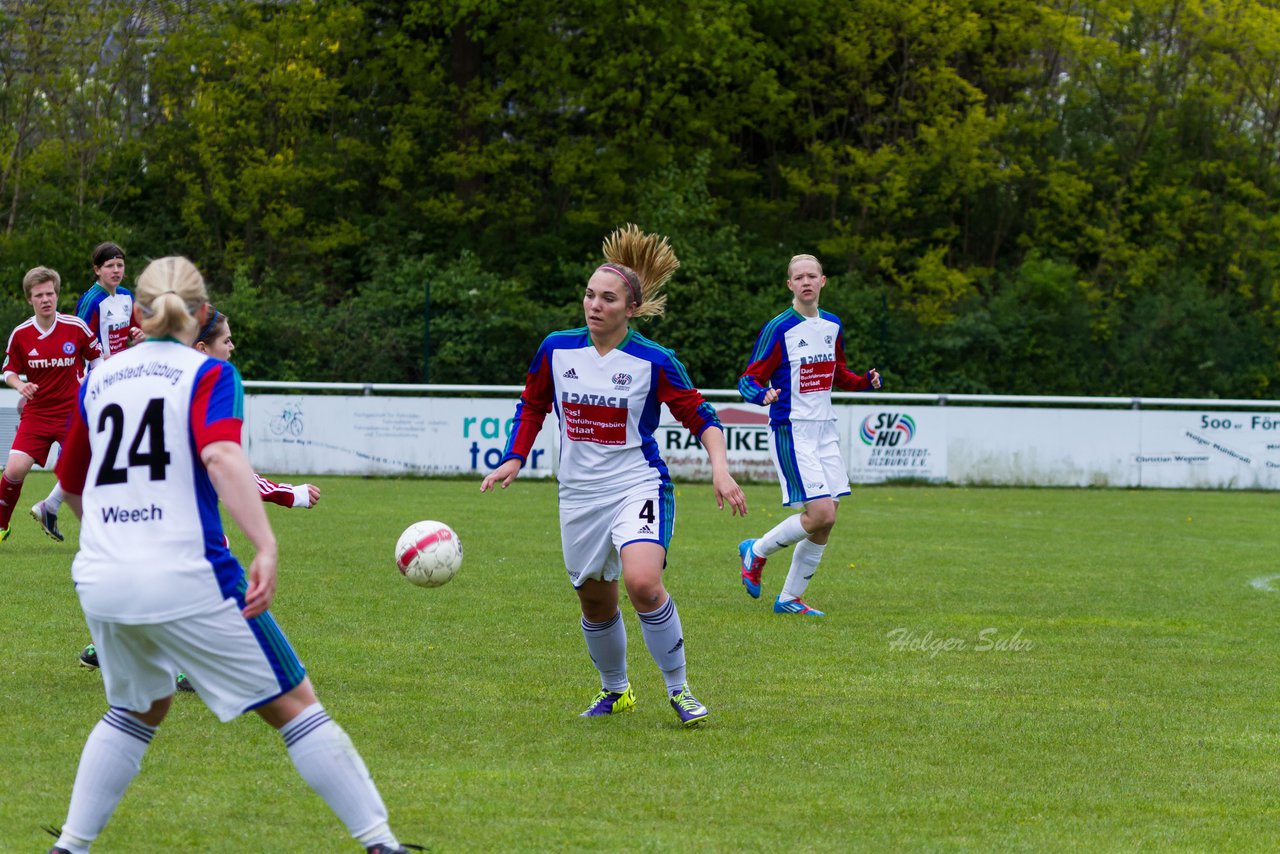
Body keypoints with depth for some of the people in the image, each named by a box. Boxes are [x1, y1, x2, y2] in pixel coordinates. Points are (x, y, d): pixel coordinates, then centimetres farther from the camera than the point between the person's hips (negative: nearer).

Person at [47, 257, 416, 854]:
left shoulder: (98, 380, 13)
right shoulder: (206, 374, -1)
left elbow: (71, 484, 25)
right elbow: (221, 456, -20)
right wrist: (266, 548, -29)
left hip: (100, 581, 5)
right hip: (186, 576, -5)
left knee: (138, 709, 27)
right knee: (294, 705, 5)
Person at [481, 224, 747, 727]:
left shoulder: (654, 362, -10)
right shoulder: (556, 350, -1)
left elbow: (700, 416, -2)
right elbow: (532, 405, 15)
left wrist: (720, 468, -14)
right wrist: (515, 458, 5)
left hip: (639, 487, -4)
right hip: (580, 493, 4)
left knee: (642, 583, -27)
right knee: (596, 605, 13)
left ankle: (678, 689, -10)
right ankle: (615, 691, 38)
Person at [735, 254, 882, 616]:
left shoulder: (831, 325, 10)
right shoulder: (779, 328, -10)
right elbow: (749, 380, -9)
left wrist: (865, 381, 5)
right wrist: (762, 394, -32)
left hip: (825, 430, 7)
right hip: (792, 432, -7)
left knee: (824, 524, 3)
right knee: (821, 512, -16)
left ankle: (790, 598, 15)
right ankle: (756, 552, 7)